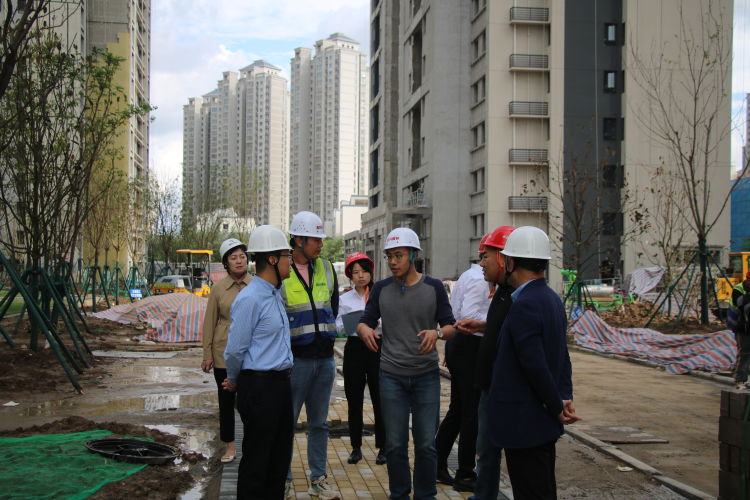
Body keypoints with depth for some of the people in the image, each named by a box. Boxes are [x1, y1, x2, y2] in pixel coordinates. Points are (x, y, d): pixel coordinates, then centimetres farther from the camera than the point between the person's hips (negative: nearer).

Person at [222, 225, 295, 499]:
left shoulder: (275, 295, 13)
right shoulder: (249, 299, -17)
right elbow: (235, 350, -13)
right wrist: (235, 381, 4)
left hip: (281, 383, 9)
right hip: (260, 387, -9)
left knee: (280, 457, 17)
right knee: (256, 461, 2)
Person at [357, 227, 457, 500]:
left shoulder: (433, 287, -1)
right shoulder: (381, 289, 3)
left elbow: (451, 326, 0)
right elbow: (364, 322, 4)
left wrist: (438, 332, -23)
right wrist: (365, 330, -20)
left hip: (426, 375, -1)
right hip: (391, 375, 1)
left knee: (426, 444, 4)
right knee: (395, 444, 7)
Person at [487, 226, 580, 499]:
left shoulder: (524, 305, -21)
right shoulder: (552, 299, 9)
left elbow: (536, 365, -22)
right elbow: (562, 356, 12)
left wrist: (558, 407, -11)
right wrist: (565, 398, 5)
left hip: (523, 424, -10)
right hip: (544, 424, 10)